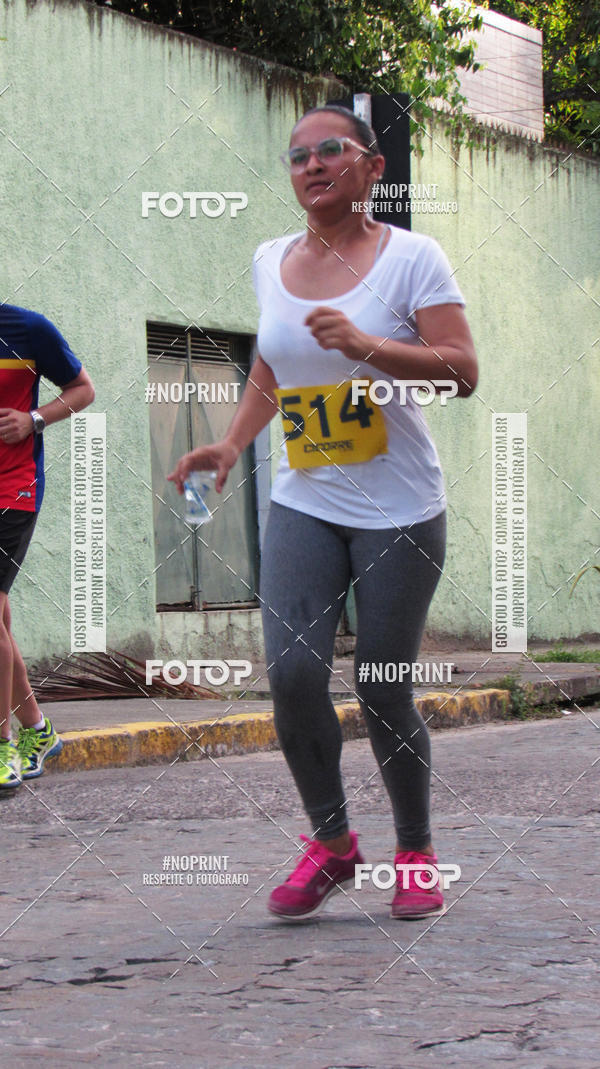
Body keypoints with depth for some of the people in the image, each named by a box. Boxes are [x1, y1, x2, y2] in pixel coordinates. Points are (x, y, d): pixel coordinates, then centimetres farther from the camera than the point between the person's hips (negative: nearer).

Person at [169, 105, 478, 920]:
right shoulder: (271, 262, 10)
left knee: (383, 692, -2)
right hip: (304, 505, 4)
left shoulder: (410, 257, -5)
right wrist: (233, 443, 9)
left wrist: (364, 344, -26)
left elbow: (461, 372, -13)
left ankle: (416, 852, 19)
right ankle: (331, 843, 5)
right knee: (292, 670, -14)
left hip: (400, 513, -4)